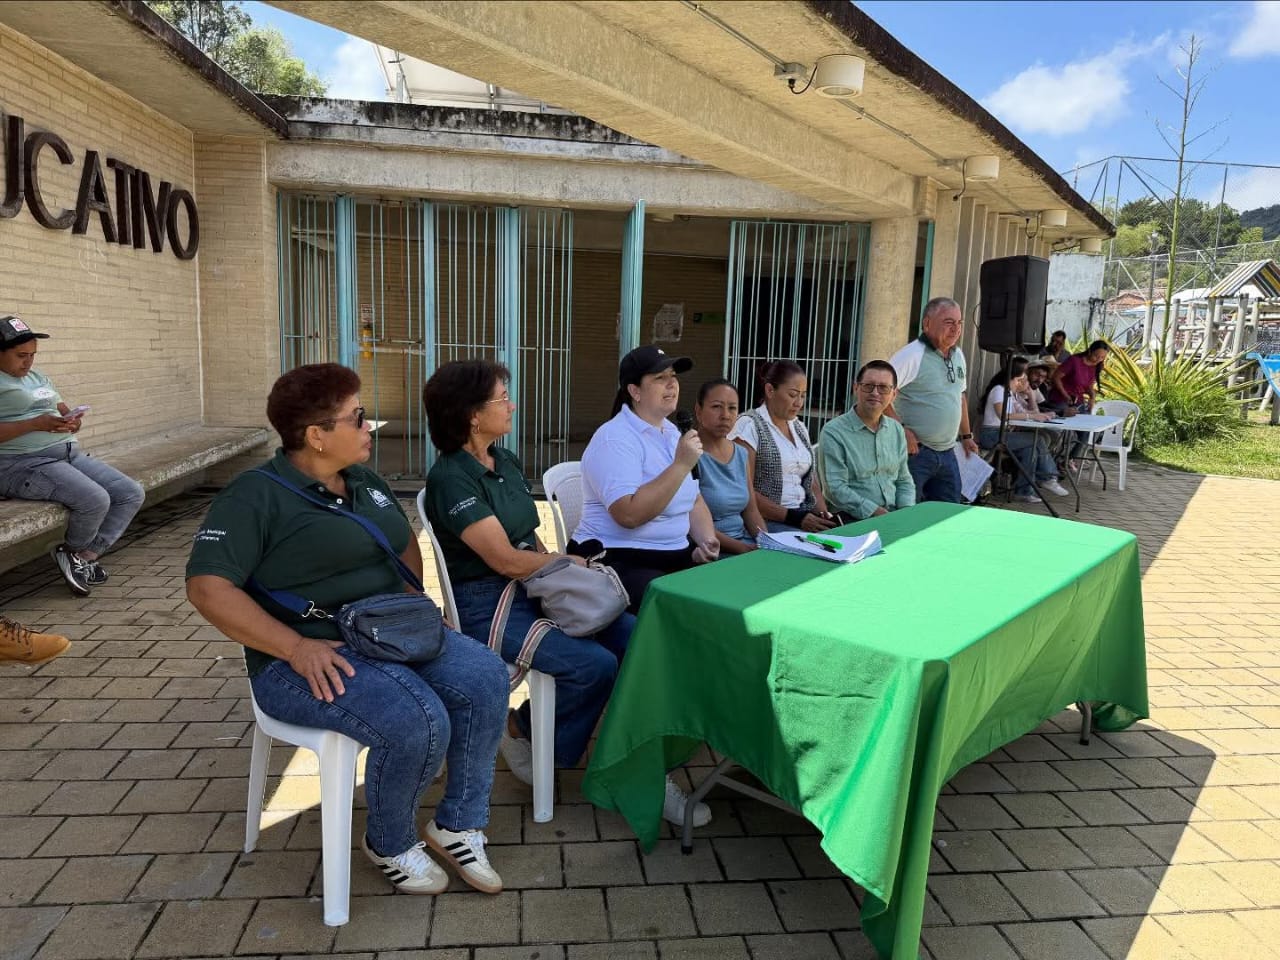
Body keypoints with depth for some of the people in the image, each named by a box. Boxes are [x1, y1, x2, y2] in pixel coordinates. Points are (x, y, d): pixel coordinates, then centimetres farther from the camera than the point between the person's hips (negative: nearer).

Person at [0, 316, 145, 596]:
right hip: (24, 464, -8)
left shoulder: (37, 377, 23)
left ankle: (87, 555, -2)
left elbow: (67, 412, 21)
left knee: (133, 494, -6)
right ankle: (75, 552, 3)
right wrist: (36, 424, -23)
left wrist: (74, 421, -3)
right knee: (95, 500, -29)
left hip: (70, 453, 9)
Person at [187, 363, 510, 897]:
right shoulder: (256, 496, -9)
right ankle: (390, 844, 1)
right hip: (308, 659, -7)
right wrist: (296, 646, -24)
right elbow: (207, 587, -16)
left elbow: (406, 543, 28)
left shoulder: (366, 483, 15)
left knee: (486, 677, -18)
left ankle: (457, 826, -1)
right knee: (418, 722, -31)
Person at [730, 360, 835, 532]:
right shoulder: (749, 426, -6)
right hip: (766, 520, -7)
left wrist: (823, 515, -1)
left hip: (804, 517, 7)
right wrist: (793, 517, -17)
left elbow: (812, 483, 19)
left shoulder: (799, 428, 17)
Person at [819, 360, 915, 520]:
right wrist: (877, 513, -20)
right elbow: (836, 488, -14)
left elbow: (904, 481, 19)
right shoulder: (833, 432, -7)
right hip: (853, 520, -6)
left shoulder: (897, 430, 15)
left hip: (894, 515, 7)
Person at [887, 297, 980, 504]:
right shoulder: (911, 355, -14)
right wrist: (902, 430, -22)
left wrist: (966, 436, 24)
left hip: (947, 453, 8)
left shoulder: (958, 355, 12)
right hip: (914, 451, -8)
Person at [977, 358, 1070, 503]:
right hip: (992, 434, -8)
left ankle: (1024, 491, -13)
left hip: (1005, 433, 8)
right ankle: (1048, 477, -4)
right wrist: (1031, 416, -25)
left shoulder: (1013, 393, 18)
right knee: (1037, 439, -17)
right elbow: (1003, 415, -24)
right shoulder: (999, 390, -9)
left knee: (1031, 448, -15)